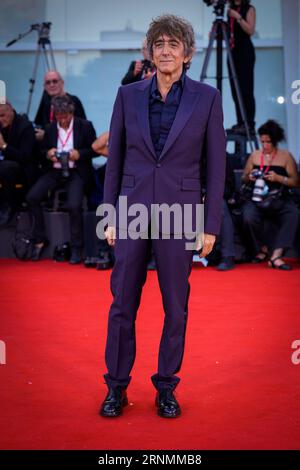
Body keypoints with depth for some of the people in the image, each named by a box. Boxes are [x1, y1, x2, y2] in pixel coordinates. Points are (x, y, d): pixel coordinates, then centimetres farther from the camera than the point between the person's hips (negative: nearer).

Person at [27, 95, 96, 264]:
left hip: (77, 172, -4)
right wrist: (48, 154, -5)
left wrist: (80, 154, -16)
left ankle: (77, 248, -9)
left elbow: (95, 149, 2)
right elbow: (43, 150, 18)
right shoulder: (50, 129, 12)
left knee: (74, 205, -27)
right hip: (55, 171, 4)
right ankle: (40, 239, 0)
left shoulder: (85, 126, 1)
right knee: (32, 197, -15)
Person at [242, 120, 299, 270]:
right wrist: (249, 177, -2)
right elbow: (243, 179, 22)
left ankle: (276, 255, -36)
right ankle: (262, 249, -5)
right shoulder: (255, 155, 14)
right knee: (249, 218, -33)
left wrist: (278, 178, -13)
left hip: (279, 199, -1)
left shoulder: (285, 156, 8)